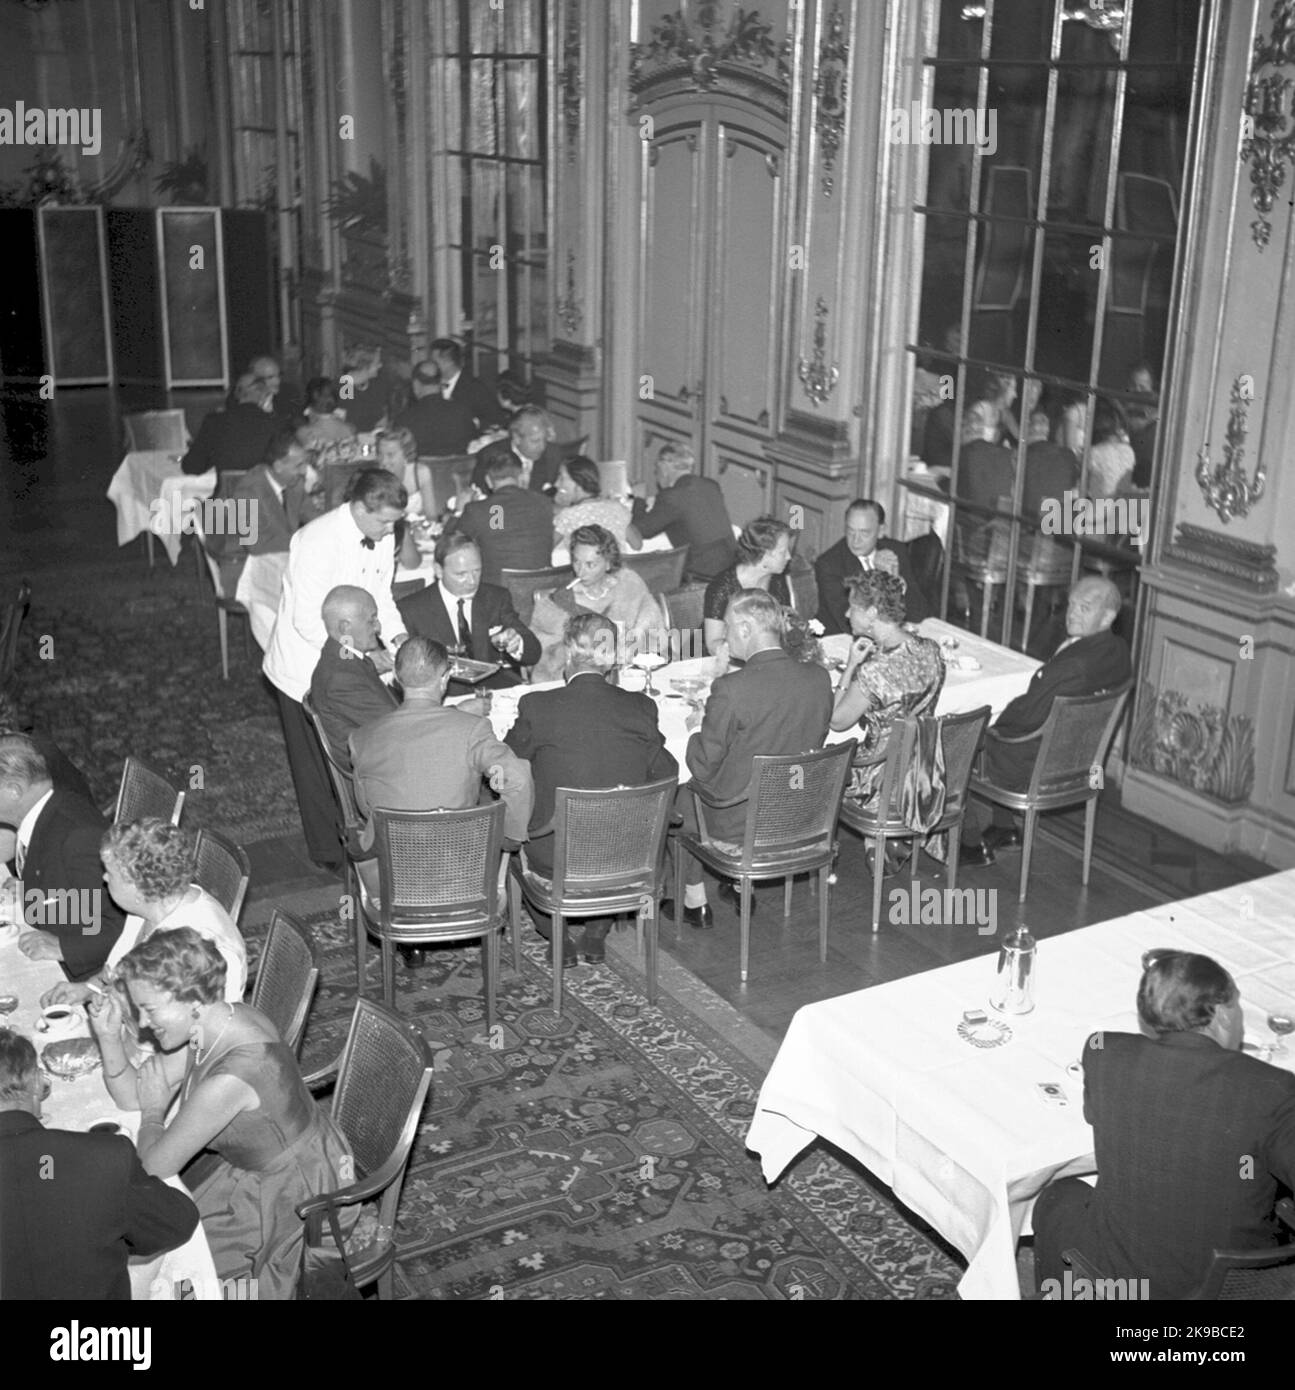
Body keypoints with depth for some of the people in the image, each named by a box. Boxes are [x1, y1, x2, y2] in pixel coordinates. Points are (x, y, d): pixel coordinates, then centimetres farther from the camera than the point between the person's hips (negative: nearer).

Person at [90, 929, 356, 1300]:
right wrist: (109, 1035, -15)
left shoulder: (228, 1081, -37)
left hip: (295, 1196, -8)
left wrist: (153, 1112, -4)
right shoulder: (211, 1025, -10)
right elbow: (131, 1096, 0)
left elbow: (156, 1166, -22)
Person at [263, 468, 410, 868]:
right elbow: (308, 622, -25)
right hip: (307, 667, -6)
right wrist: (362, 654, -26)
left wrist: (397, 636, -10)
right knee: (317, 763, 7)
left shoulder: (382, 539, -4)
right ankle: (327, 851, 20)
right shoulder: (318, 542, -27)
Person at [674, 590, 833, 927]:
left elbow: (703, 768, -18)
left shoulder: (731, 689, -27)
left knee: (680, 794, 24)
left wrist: (698, 730, 4)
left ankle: (695, 902, 34)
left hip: (738, 824, -6)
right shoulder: (819, 677, -9)